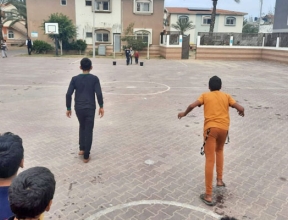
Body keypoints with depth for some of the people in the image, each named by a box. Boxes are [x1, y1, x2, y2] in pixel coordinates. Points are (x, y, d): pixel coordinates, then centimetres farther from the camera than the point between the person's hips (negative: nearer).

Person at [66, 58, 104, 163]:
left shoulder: (75, 78, 1)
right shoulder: (94, 78, -5)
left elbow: (68, 94, -4)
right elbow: (99, 93, -13)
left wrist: (68, 108, 4)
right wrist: (101, 106, -2)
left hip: (78, 108, 3)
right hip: (90, 108, -2)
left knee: (82, 127, 26)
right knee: (89, 131, 5)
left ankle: (81, 149, 27)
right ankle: (86, 156, 8)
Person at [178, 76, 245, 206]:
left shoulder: (205, 95, 10)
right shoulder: (226, 96, 15)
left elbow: (192, 106, -4)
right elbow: (240, 108, 5)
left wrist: (184, 114, 15)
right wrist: (241, 112, 29)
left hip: (210, 128, -3)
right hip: (224, 128, 3)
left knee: (210, 160, -5)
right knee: (219, 150, 32)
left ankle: (208, 196, -5)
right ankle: (219, 180, 32)